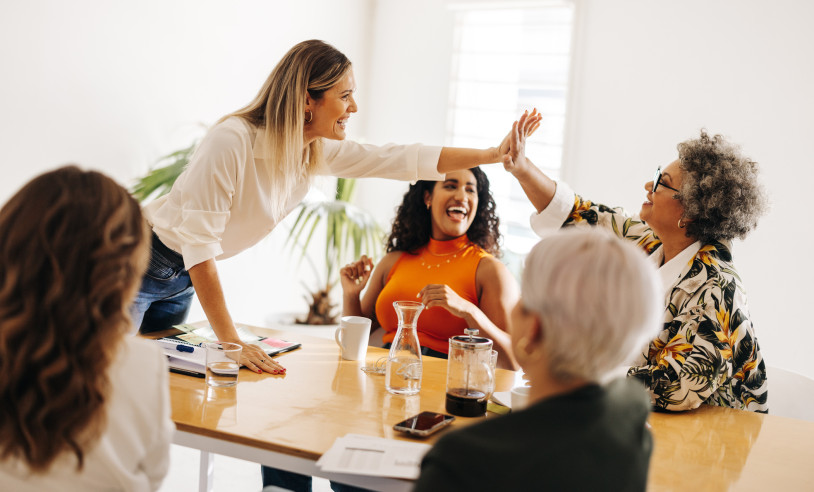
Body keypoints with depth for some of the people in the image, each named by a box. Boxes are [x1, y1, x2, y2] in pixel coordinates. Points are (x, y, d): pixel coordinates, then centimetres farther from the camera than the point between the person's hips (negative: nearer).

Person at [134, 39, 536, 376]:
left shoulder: (319, 152, -8)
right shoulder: (232, 141, -31)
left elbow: (401, 160, -1)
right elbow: (198, 241, -31)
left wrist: (495, 154, -2)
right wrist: (230, 342, -34)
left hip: (183, 282, 7)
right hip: (141, 264, -7)